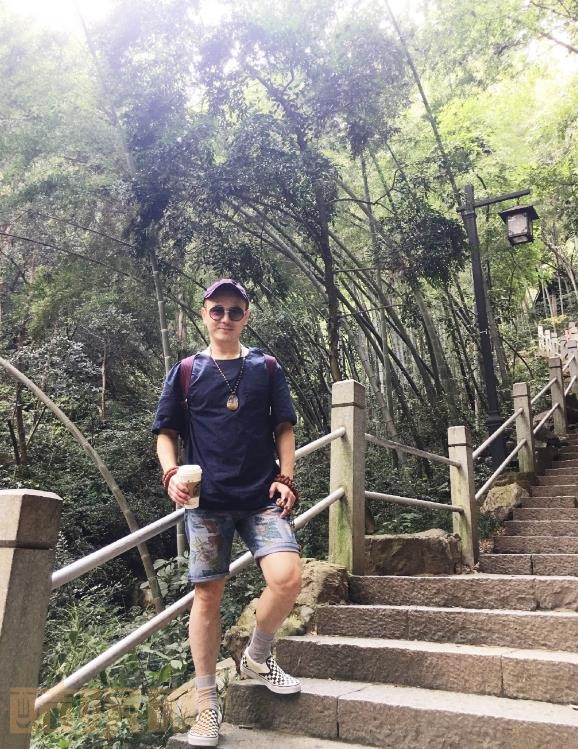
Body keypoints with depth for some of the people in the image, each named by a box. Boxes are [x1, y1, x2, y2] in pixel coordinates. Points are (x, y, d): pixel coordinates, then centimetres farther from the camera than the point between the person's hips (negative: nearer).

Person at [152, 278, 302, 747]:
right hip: (207, 501, 0)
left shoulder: (267, 368, 8)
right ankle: (207, 705, 21)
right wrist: (171, 474, -9)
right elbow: (165, 430, 8)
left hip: (262, 497, 1)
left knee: (287, 578, -16)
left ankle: (258, 657, 15)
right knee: (208, 595, 4)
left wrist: (286, 478, -4)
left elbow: (284, 427, 8)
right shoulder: (187, 371, 7)